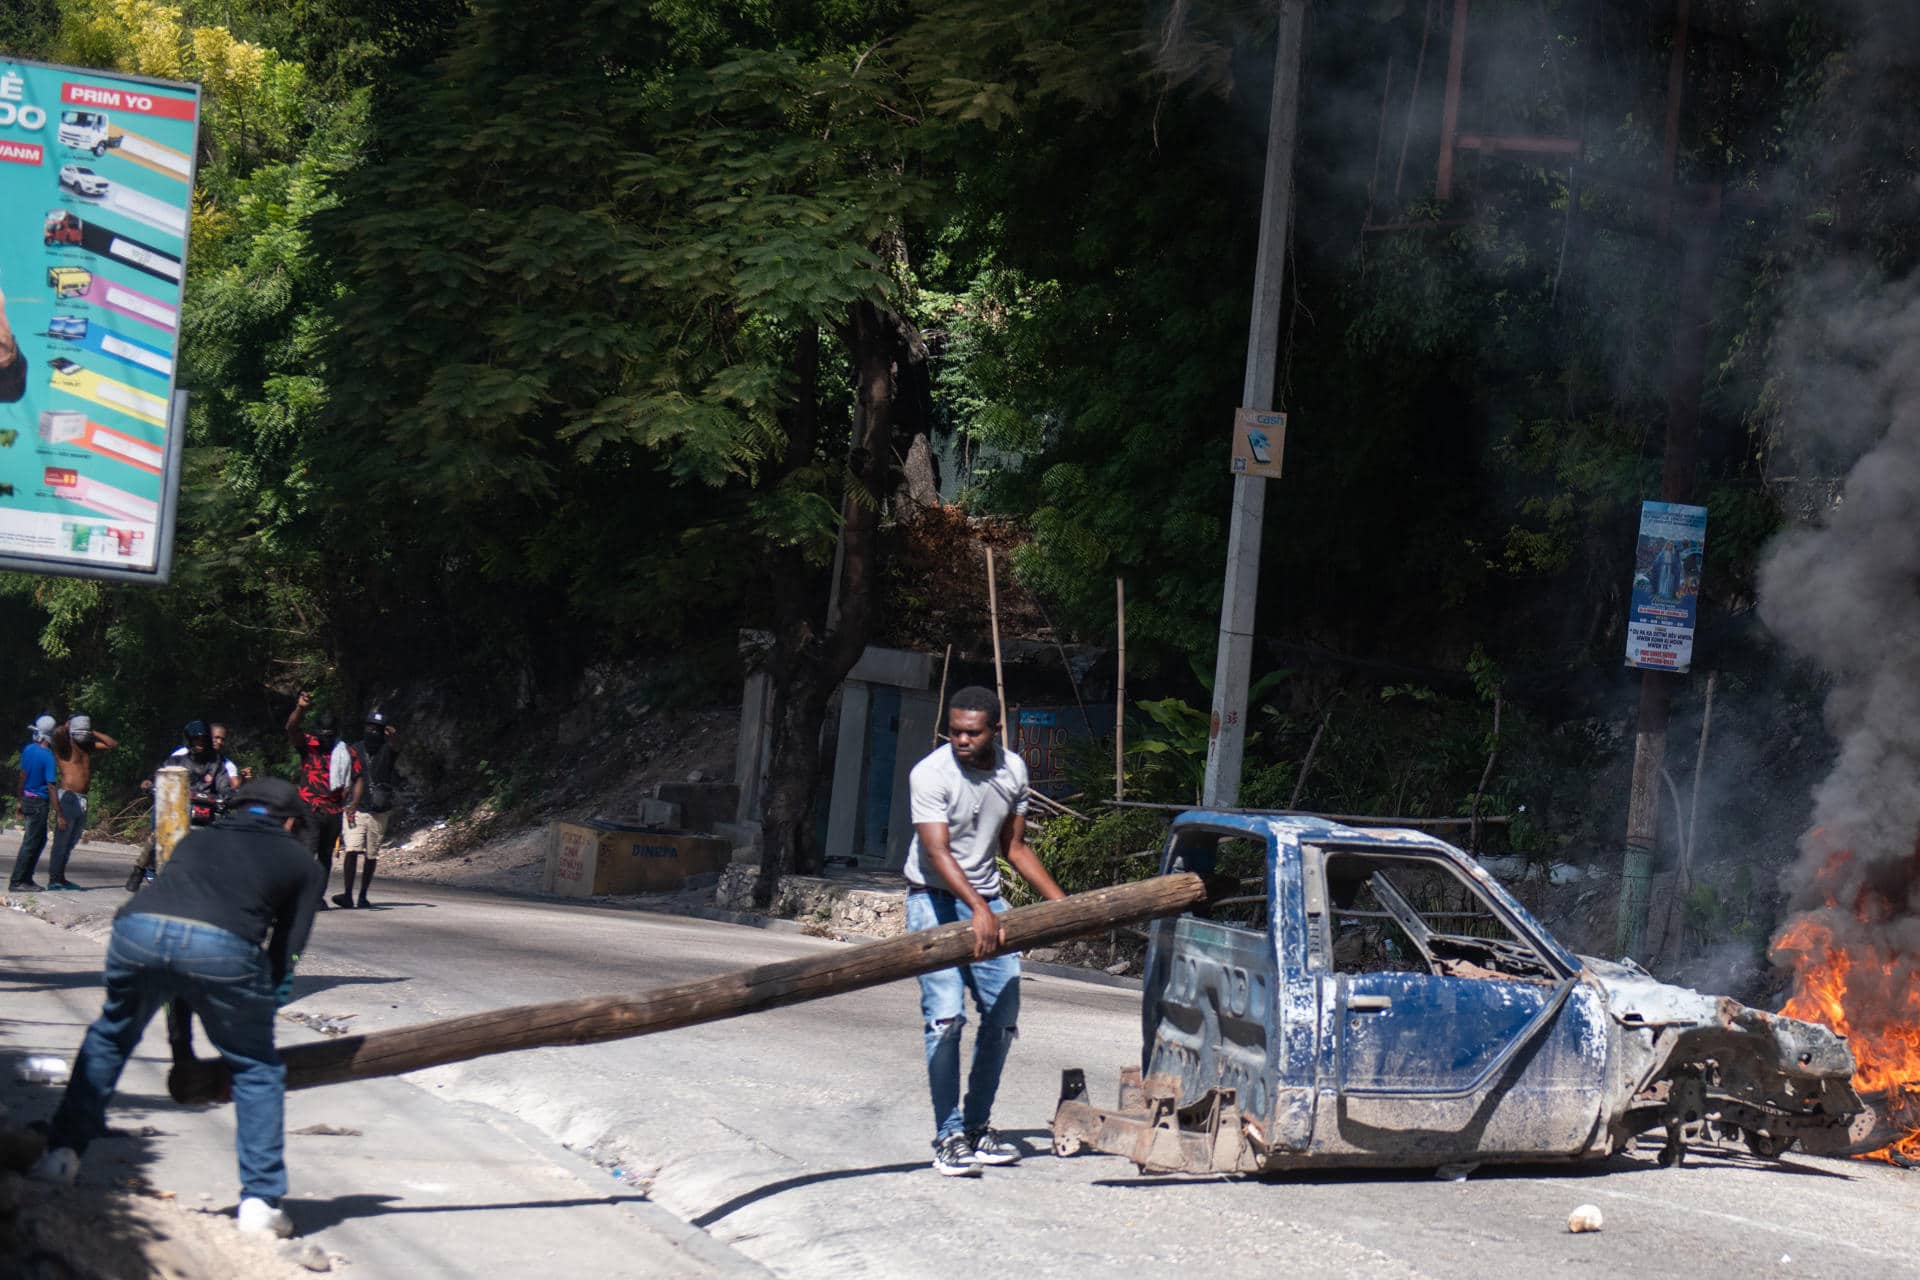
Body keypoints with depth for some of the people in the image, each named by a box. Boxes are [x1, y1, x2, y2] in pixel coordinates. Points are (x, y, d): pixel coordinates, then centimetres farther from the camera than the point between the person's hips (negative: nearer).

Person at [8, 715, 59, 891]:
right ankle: (16, 882, 2)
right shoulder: (47, 757, -20)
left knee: (40, 839, 18)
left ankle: (26, 878, 21)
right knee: (31, 843, 0)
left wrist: (21, 800, 23)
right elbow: (50, 787, -21)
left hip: (27, 800, 7)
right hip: (39, 803, -7)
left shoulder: (28, 749, 1)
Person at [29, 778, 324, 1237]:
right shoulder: (301, 862, 29)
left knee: (108, 1038, 30)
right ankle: (261, 1200, 9)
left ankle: (63, 1152, 27)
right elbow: (286, 950, 21)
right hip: (223, 946, -3)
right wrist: (262, 1006, 32)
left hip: (137, 927, 3)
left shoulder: (196, 839, 38)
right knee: (257, 1070, 15)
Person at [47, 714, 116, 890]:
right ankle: (53, 879, -6)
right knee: (61, 841, -7)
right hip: (67, 796, -7)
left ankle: (61, 877, 17)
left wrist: (93, 733, 12)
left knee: (71, 842, 11)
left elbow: (113, 744, 20)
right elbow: (58, 733, -28)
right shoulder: (64, 744, -5)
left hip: (82, 799, 7)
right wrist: (66, 728, -6)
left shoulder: (88, 745, 16)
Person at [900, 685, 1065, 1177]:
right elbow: (937, 852, -26)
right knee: (945, 1016, -15)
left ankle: (977, 1126, 18)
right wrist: (977, 909, -39)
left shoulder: (1013, 771, 2)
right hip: (935, 901, -6)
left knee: (1003, 1016, 5)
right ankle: (949, 1137, -11)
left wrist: (1063, 903, 7)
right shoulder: (931, 774, -16)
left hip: (987, 900, 6)